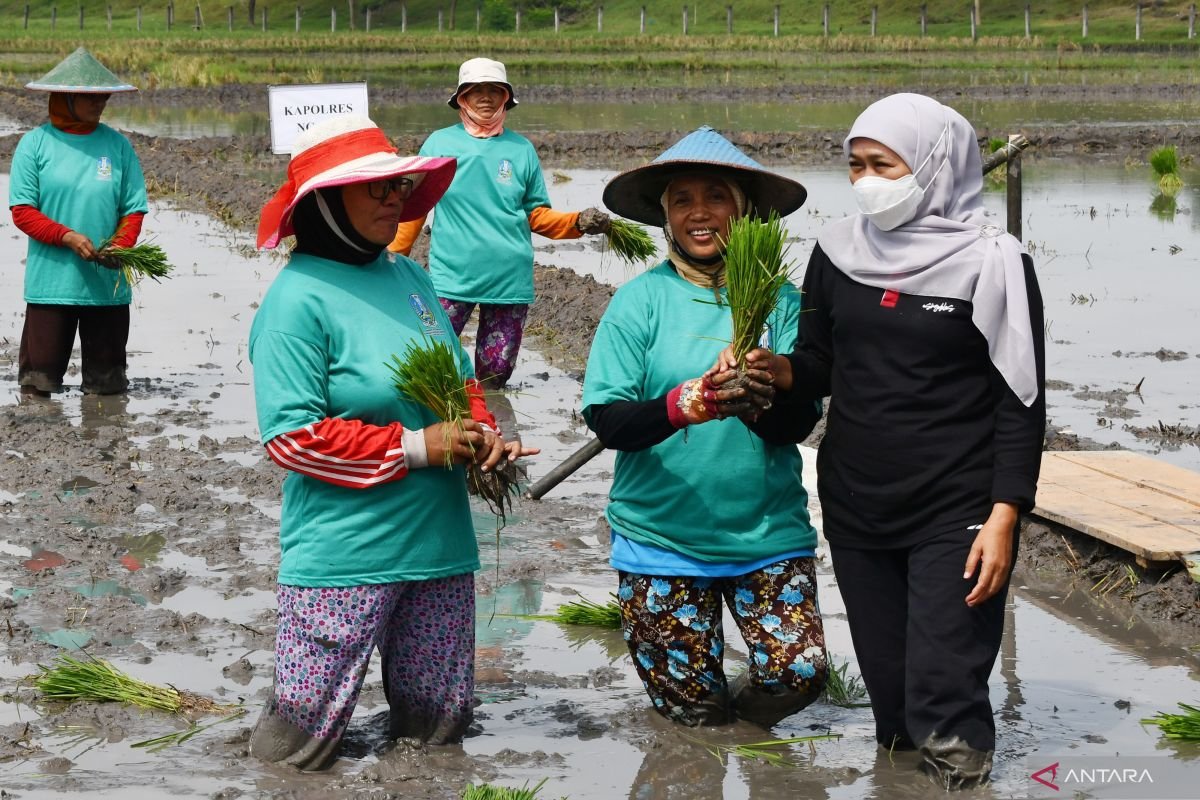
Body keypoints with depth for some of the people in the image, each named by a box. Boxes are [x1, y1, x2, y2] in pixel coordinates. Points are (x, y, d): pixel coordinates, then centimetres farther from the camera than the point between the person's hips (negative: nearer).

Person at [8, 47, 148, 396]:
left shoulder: (117, 145, 6)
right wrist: (67, 237, -17)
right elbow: (22, 210, -3)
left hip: (107, 284, 2)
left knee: (106, 384, 8)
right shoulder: (35, 143, -1)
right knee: (39, 381, 0)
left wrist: (119, 248, -14)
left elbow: (133, 210, 5)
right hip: (50, 282, -2)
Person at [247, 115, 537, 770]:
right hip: (345, 557, -6)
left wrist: (483, 431, -1)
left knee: (440, 725, 10)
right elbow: (292, 436, -17)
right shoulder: (299, 299, -13)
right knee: (299, 743, -3)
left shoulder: (407, 276, 9)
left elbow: (461, 377, 21)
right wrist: (416, 447, -16)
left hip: (440, 541, 7)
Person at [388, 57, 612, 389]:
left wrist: (578, 222, -6)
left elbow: (537, 215, 10)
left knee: (496, 374, 7)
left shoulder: (522, 149, 8)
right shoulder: (439, 144, 4)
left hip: (510, 282, 2)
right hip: (451, 278, -2)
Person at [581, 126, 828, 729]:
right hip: (662, 536, -1)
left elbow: (805, 417, -7)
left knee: (801, 672, -11)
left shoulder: (778, 298, -1)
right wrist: (676, 407, -29)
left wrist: (764, 400, -29)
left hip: (767, 532, 1)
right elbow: (607, 421, -9)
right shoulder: (640, 300, -3)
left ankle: (746, 704, 24)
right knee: (692, 707, 3)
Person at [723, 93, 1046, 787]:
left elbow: (1021, 401, -7)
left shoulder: (992, 262, -8)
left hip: (956, 516, -5)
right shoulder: (838, 251, 5)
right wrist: (782, 371, -9)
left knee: (945, 706, -8)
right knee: (889, 698, 11)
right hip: (856, 510, 5)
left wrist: (1004, 518, -13)